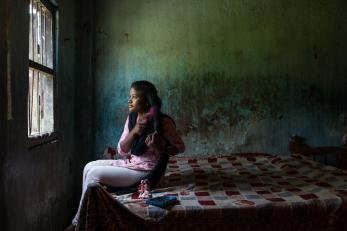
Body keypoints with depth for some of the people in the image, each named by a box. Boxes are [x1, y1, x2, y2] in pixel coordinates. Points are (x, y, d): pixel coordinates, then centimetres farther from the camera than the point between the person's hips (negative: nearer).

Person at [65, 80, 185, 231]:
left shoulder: (163, 121, -18)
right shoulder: (131, 117, 2)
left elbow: (181, 147, -8)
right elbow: (121, 151, -1)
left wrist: (160, 149, -26)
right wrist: (134, 131, -19)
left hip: (145, 171, -8)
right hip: (129, 163, 8)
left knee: (94, 174, -14)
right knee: (89, 167, 1)